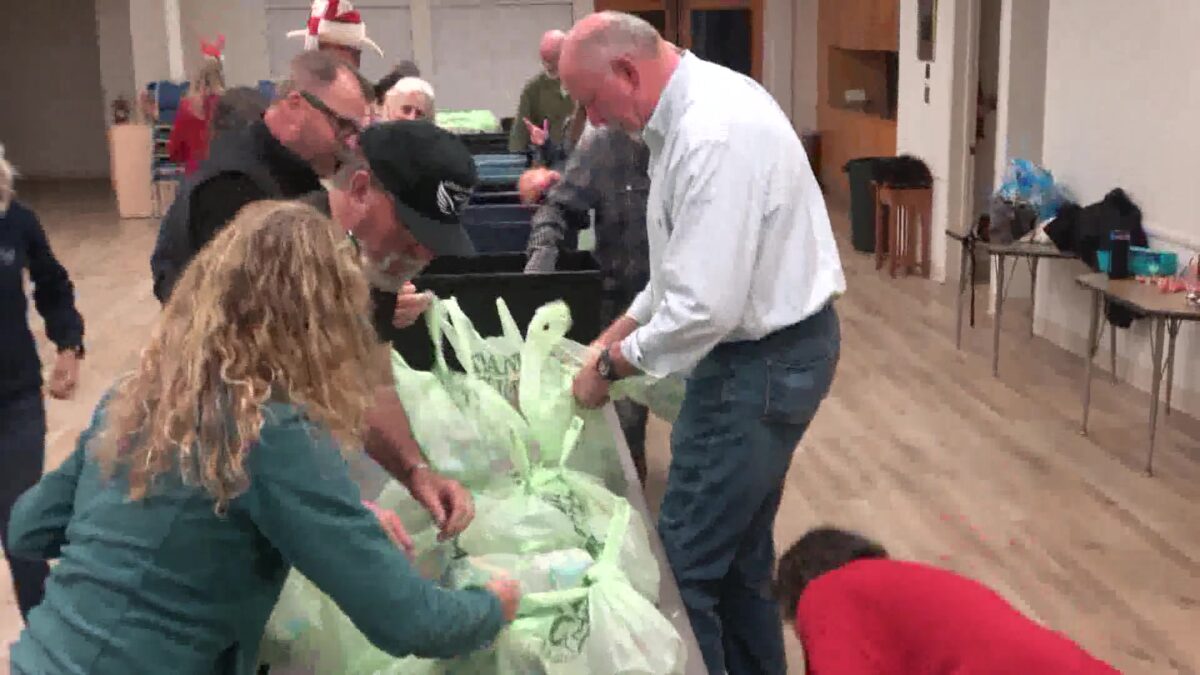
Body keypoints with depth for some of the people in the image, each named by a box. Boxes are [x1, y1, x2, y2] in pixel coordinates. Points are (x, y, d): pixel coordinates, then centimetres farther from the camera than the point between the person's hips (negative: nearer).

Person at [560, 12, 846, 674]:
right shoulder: (695, 107, 7)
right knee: (736, 548, 20)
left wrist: (610, 365, -15)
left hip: (764, 360, -10)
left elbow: (706, 306, -29)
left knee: (684, 562, -2)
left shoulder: (716, 134, -26)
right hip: (762, 347, 10)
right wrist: (616, 333, 13)